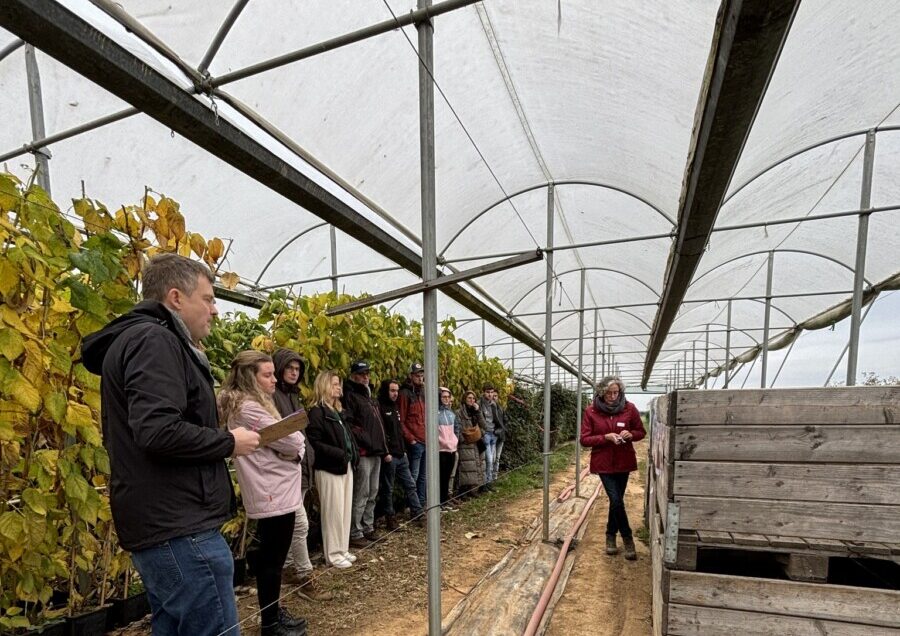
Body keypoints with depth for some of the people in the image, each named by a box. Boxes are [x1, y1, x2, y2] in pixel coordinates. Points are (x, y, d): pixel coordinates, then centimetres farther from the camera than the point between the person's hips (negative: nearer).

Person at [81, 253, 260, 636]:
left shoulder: (138, 338, 18)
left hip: (161, 523, 10)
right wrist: (229, 443, -13)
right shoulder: (154, 341, -15)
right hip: (179, 526, -10)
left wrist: (220, 442, 13)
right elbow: (159, 431, -28)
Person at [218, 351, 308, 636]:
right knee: (272, 560, 4)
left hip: (274, 492, 10)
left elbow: (294, 444, 14)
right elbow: (291, 441, -19)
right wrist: (295, 440, 0)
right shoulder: (246, 408, -19)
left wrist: (293, 447, -5)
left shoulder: (253, 404, 13)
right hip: (273, 494, -10)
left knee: (270, 558, 19)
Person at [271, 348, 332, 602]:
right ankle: (305, 578, 3)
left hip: (300, 466, 9)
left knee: (291, 524, 16)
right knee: (300, 523, -7)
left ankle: (288, 568, 28)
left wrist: (308, 457, 15)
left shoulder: (294, 396, 17)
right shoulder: (272, 395, -11)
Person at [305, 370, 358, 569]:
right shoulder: (317, 412, -12)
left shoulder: (338, 411, 15)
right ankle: (333, 554, 12)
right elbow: (314, 442, -18)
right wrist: (339, 454, -22)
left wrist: (353, 454, 5)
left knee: (346, 510, 13)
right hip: (330, 469, -8)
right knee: (334, 512, -1)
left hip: (346, 467, 8)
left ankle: (343, 549, 24)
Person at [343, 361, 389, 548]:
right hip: (363, 453, -9)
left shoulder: (368, 396, 21)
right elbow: (347, 424, -19)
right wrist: (363, 441, -21)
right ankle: (354, 534, 5)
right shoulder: (350, 396, -7)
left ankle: (367, 528, 24)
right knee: (361, 495, -5)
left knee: (372, 494, 14)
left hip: (375, 453, 9)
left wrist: (384, 449, 19)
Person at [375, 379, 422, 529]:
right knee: (387, 489, 4)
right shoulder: (380, 407, -12)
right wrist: (385, 453, -21)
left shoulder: (394, 407, 16)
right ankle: (390, 518, 15)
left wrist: (403, 449, 16)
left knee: (410, 485, 11)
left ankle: (418, 513, 18)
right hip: (389, 456, -9)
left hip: (401, 455, 9)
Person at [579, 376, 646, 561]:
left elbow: (641, 432, 6)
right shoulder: (591, 411, -9)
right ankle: (627, 538, 12)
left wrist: (630, 434, -17)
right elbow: (584, 439, -8)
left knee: (616, 501, 12)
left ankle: (611, 536, 31)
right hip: (603, 463, -2)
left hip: (624, 462, 2)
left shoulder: (629, 408, -5)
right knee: (616, 501, -8)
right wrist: (606, 437, -22)